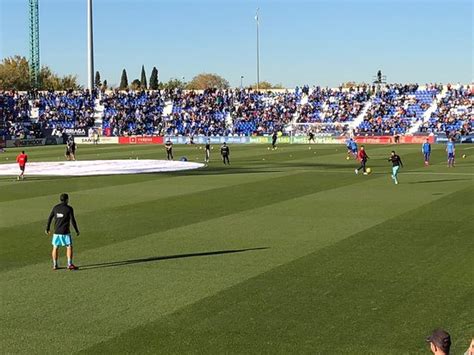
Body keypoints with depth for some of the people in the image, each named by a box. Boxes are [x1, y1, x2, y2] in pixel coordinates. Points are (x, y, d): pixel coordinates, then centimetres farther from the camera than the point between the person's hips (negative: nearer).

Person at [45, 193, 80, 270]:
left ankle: (54, 265, 14)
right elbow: (72, 220, -9)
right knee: (69, 247, 2)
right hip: (65, 232, -4)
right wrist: (77, 230, 0)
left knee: (55, 248, 12)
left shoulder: (55, 207, 5)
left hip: (56, 232, 4)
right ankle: (70, 264, -5)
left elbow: (50, 218, 8)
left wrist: (47, 228, 19)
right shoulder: (69, 208, -7)